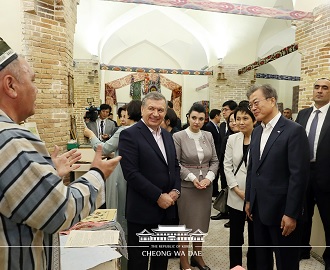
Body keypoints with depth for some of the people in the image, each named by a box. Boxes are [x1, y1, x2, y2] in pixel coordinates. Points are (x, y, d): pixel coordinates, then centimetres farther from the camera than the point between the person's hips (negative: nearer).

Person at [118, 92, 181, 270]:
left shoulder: (167, 136, 11)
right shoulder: (129, 135, -13)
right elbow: (131, 173, -20)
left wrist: (176, 190, -2)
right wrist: (158, 196, -18)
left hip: (166, 208, 7)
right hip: (142, 210, -6)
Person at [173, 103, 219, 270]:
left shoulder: (208, 136, 4)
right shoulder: (178, 136, -9)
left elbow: (215, 161, 6)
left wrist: (209, 177, -9)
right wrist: (192, 178, -16)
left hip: (206, 185, 4)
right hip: (186, 186, -4)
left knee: (201, 223, 15)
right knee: (186, 224, 8)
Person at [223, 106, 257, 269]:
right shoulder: (232, 139, 3)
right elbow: (227, 166, 3)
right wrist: (237, 190, -5)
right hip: (236, 196, 3)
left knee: (254, 236, 12)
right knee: (235, 235, 13)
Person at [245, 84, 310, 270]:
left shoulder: (294, 131, -14)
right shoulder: (257, 131, 9)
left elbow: (299, 175, -17)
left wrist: (291, 214, -17)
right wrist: (249, 200, 13)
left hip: (281, 210, -6)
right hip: (259, 208, 7)